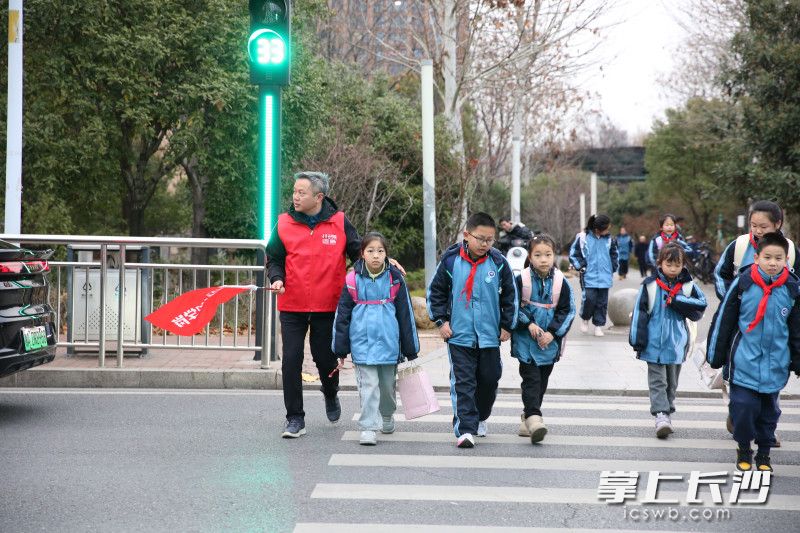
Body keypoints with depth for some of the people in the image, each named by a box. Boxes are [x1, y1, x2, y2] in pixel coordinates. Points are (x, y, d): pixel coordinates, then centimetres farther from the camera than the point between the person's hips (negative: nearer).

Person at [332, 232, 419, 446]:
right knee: (368, 386, -6)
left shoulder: (395, 279, -1)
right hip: (362, 343, -1)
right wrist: (341, 350, 2)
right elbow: (342, 315, 2)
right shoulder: (353, 280, -3)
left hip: (389, 342, 2)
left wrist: (410, 350, 4)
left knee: (388, 384, 16)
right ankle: (368, 428, 0)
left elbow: (406, 314, 4)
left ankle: (387, 416, 41)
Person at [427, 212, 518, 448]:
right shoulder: (450, 260, -5)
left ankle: (480, 418, 35)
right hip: (459, 335, -2)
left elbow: (510, 295, 8)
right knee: (463, 383, -5)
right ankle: (465, 429, -5)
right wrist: (441, 320, 0)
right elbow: (435, 291, 5)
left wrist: (507, 325, 9)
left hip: (489, 336, 2)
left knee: (489, 379, 11)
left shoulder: (498, 263, -2)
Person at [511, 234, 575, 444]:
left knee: (542, 380, 10)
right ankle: (533, 418, -19)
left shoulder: (560, 282, -1)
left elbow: (567, 310, 2)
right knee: (531, 378, -12)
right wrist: (529, 324, -13)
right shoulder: (522, 280, -7)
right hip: (526, 340, -3)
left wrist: (552, 333, -8)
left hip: (549, 340, 3)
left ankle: (527, 418, 23)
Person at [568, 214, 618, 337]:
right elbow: (573, 253, 1)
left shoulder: (609, 239, 4)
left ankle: (598, 325, 15)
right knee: (589, 299, -11)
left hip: (605, 276, 4)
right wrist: (581, 266, -5)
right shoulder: (583, 237, -8)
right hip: (589, 276, -4)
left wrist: (613, 267, 13)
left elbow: (614, 253, 21)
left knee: (602, 302, 5)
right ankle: (584, 318, 16)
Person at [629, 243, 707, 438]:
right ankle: (661, 415, -9)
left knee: (672, 382, 14)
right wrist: (638, 340, -8)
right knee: (657, 381, -5)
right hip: (654, 343, -3)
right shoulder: (650, 285, -5)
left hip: (676, 343, 3)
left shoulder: (688, 286, 1)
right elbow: (639, 312, -5)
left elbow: (701, 305, -9)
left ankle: (667, 413, 26)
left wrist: (676, 300, -17)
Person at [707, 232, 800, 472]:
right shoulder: (743, 283, -8)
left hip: (775, 365, 2)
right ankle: (744, 448, 21)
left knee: (769, 411, 12)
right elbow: (723, 320, -1)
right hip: (744, 363, -2)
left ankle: (764, 452, 30)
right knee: (743, 407, -3)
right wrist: (716, 356, 2)